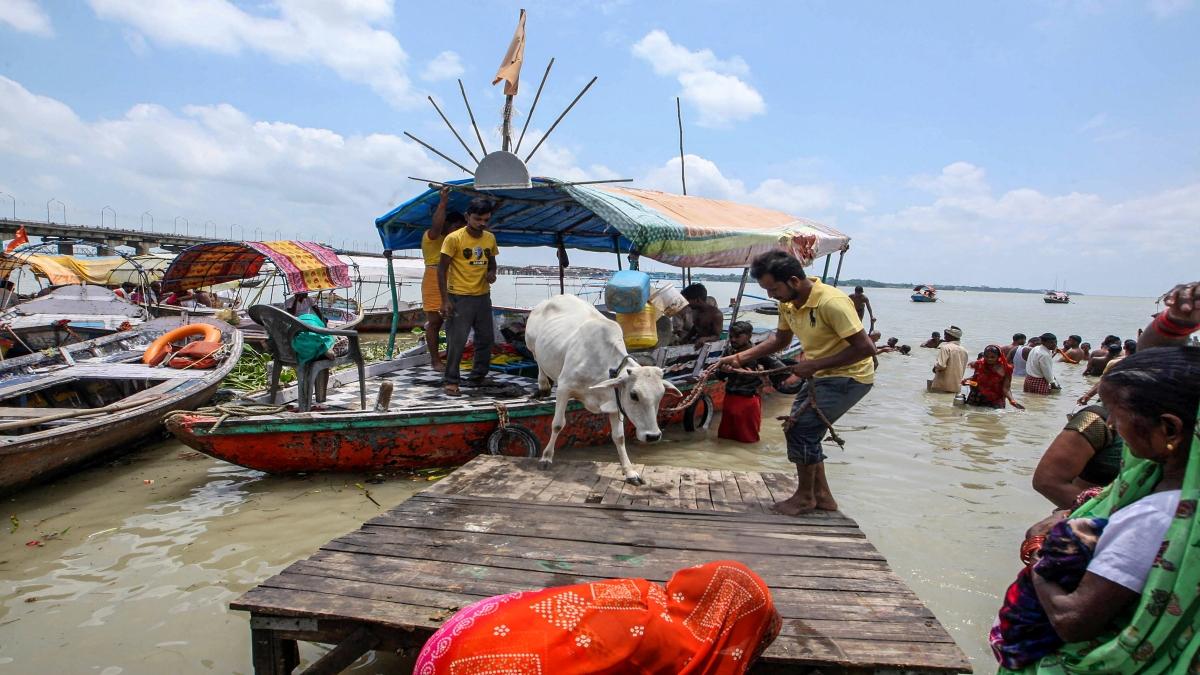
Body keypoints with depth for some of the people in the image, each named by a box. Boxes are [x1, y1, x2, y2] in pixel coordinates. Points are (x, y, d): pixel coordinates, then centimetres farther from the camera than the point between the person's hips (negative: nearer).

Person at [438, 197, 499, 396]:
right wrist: (445, 299, -15)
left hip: (483, 296, 6)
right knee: (456, 341, -6)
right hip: (460, 297, -6)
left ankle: (477, 377, 28)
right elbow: (442, 269, -10)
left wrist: (492, 273, -5)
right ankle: (450, 381, 6)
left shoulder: (490, 238, 5)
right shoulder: (454, 238, -12)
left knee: (486, 338, 13)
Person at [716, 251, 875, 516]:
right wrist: (740, 357, 1)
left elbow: (866, 348, -28)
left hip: (848, 376, -9)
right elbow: (780, 339, 12)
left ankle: (805, 497, 7)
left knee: (800, 428, -13)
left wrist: (814, 364, -27)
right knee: (805, 430, 11)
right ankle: (822, 496, 25)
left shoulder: (831, 302, -29)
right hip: (819, 375, 9)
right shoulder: (788, 303, -4)